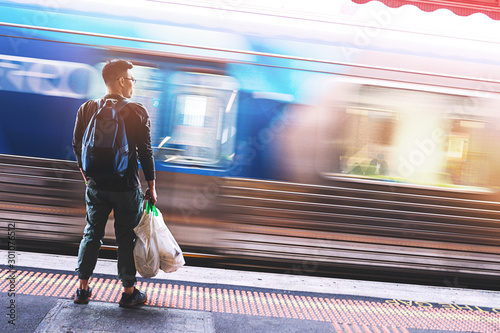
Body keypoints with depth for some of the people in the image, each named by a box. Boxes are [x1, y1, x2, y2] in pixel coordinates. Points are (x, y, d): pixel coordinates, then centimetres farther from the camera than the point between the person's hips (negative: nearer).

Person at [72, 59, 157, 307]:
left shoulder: (86, 109, 0)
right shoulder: (137, 112, -12)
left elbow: (77, 146, 8)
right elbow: (145, 152, -9)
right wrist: (151, 185, 0)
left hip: (96, 185, 4)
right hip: (127, 188, -4)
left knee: (92, 235, 16)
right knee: (127, 239, 8)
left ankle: (83, 289, 23)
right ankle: (129, 292, 18)